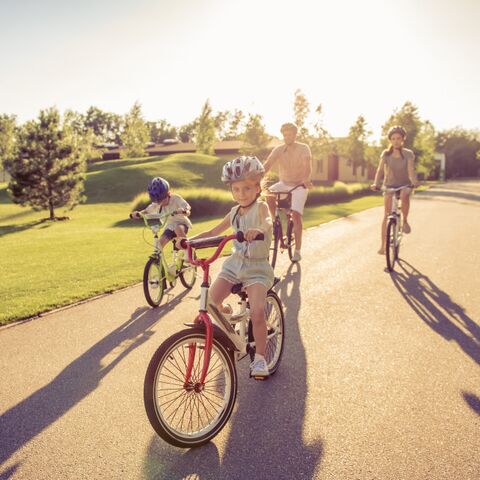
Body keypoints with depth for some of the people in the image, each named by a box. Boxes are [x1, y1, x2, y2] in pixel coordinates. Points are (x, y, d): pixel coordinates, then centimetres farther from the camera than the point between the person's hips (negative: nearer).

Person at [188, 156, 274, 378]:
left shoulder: (261, 207, -9)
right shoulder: (235, 212, 8)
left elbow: (269, 222, -33)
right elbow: (214, 231, 18)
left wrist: (259, 229, -57)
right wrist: (190, 239, 4)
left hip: (257, 267, -5)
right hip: (235, 262, 5)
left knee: (257, 312, -20)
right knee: (213, 297, -15)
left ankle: (260, 358, -2)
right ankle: (226, 311, 21)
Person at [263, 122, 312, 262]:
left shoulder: (303, 148, -11)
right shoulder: (278, 150, -4)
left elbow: (307, 166, -25)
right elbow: (267, 164, -17)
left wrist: (306, 180, -46)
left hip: (299, 186, -3)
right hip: (283, 184, 3)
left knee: (296, 215, -19)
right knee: (269, 194, -29)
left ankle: (297, 251, -10)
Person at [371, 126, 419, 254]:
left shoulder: (408, 154, -12)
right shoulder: (386, 154, -9)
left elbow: (411, 170, -24)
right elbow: (380, 170, -21)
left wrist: (414, 181, -45)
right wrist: (376, 183, -39)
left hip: (404, 184, -1)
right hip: (390, 185, 1)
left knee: (405, 195, -38)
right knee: (386, 215, -8)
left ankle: (405, 221, -14)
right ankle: (383, 245, 0)